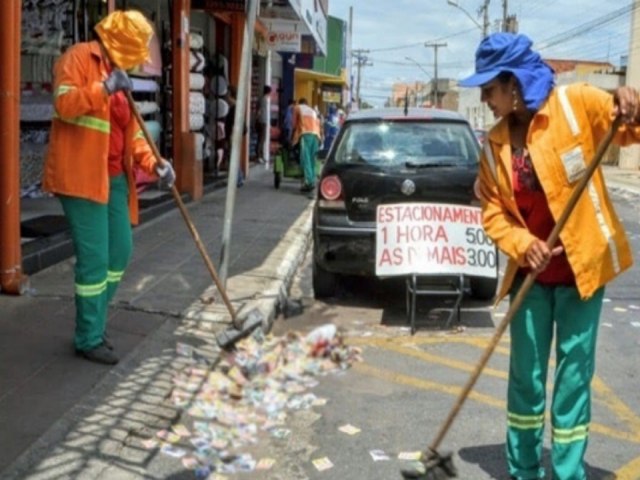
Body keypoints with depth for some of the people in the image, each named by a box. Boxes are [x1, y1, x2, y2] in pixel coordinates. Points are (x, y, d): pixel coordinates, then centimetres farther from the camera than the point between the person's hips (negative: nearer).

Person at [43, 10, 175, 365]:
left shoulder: (118, 70, 19)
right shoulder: (79, 58, -6)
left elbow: (131, 131, 15)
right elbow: (64, 105, -21)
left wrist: (154, 163, 2)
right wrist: (104, 88, -27)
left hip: (114, 176, 9)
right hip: (82, 176, -9)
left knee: (120, 252, 11)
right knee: (94, 259, -6)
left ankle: (93, 325, 26)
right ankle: (88, 339, 8)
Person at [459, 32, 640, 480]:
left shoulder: (575, 103, -9)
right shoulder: (495, 144, 2)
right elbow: (493, 212, 3)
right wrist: (522, 244, -17)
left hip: (581, 267, -3)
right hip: (530, 273, 4)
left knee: (573, 376, 4)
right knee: (526, 375, 11)